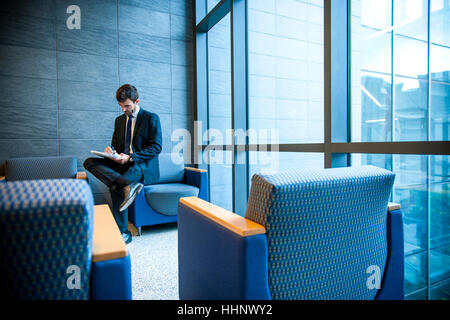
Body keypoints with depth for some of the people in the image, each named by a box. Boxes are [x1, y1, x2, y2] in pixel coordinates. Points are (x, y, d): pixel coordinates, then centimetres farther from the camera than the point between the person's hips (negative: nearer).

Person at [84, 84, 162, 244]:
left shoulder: (151, 118, -1)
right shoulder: (119, 120, 19)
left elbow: (156, 147, -9)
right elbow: (115, 144, 23)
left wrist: (130, 157, -20)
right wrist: (111, 151, -6)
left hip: (143, 165, -6)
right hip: (122, 163, 7)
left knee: (116, 187, -35)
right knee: (89, 162, -20)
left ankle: (123, 232, -22)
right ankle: (127, 185, -37)